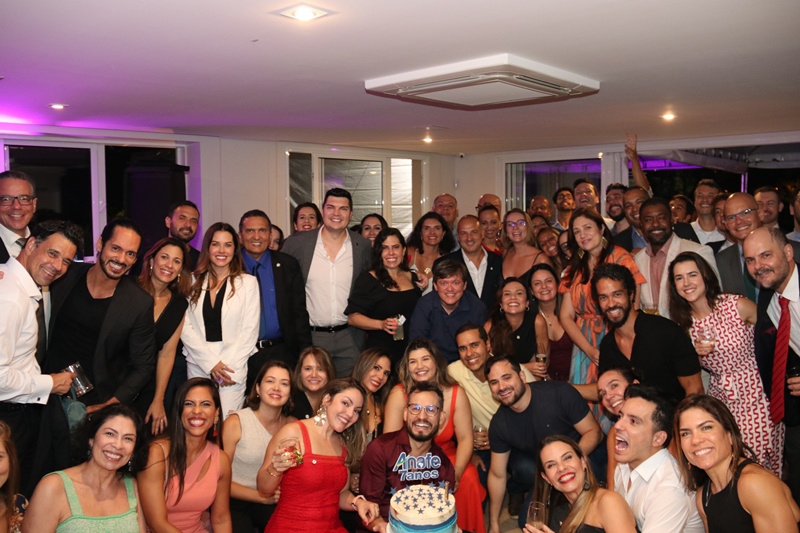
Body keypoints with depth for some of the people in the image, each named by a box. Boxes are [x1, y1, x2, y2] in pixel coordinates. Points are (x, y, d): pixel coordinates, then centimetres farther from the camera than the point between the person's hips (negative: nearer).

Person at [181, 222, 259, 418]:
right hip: (198, 363, 2)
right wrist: (211, 362, -7)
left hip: (233, 365, -2)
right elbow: (185, 326, 3)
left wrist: (232, 367, -7)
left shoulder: (248, 282, 3)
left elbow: (250, 329, 0)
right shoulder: (193, 281, 8)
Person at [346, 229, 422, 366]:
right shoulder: (368, 279, -5)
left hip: (412, 351, 5)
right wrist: (381, 324, -21)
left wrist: (424, 289, 6)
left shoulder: (413, 278, 11)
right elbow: (352, 317, -10)